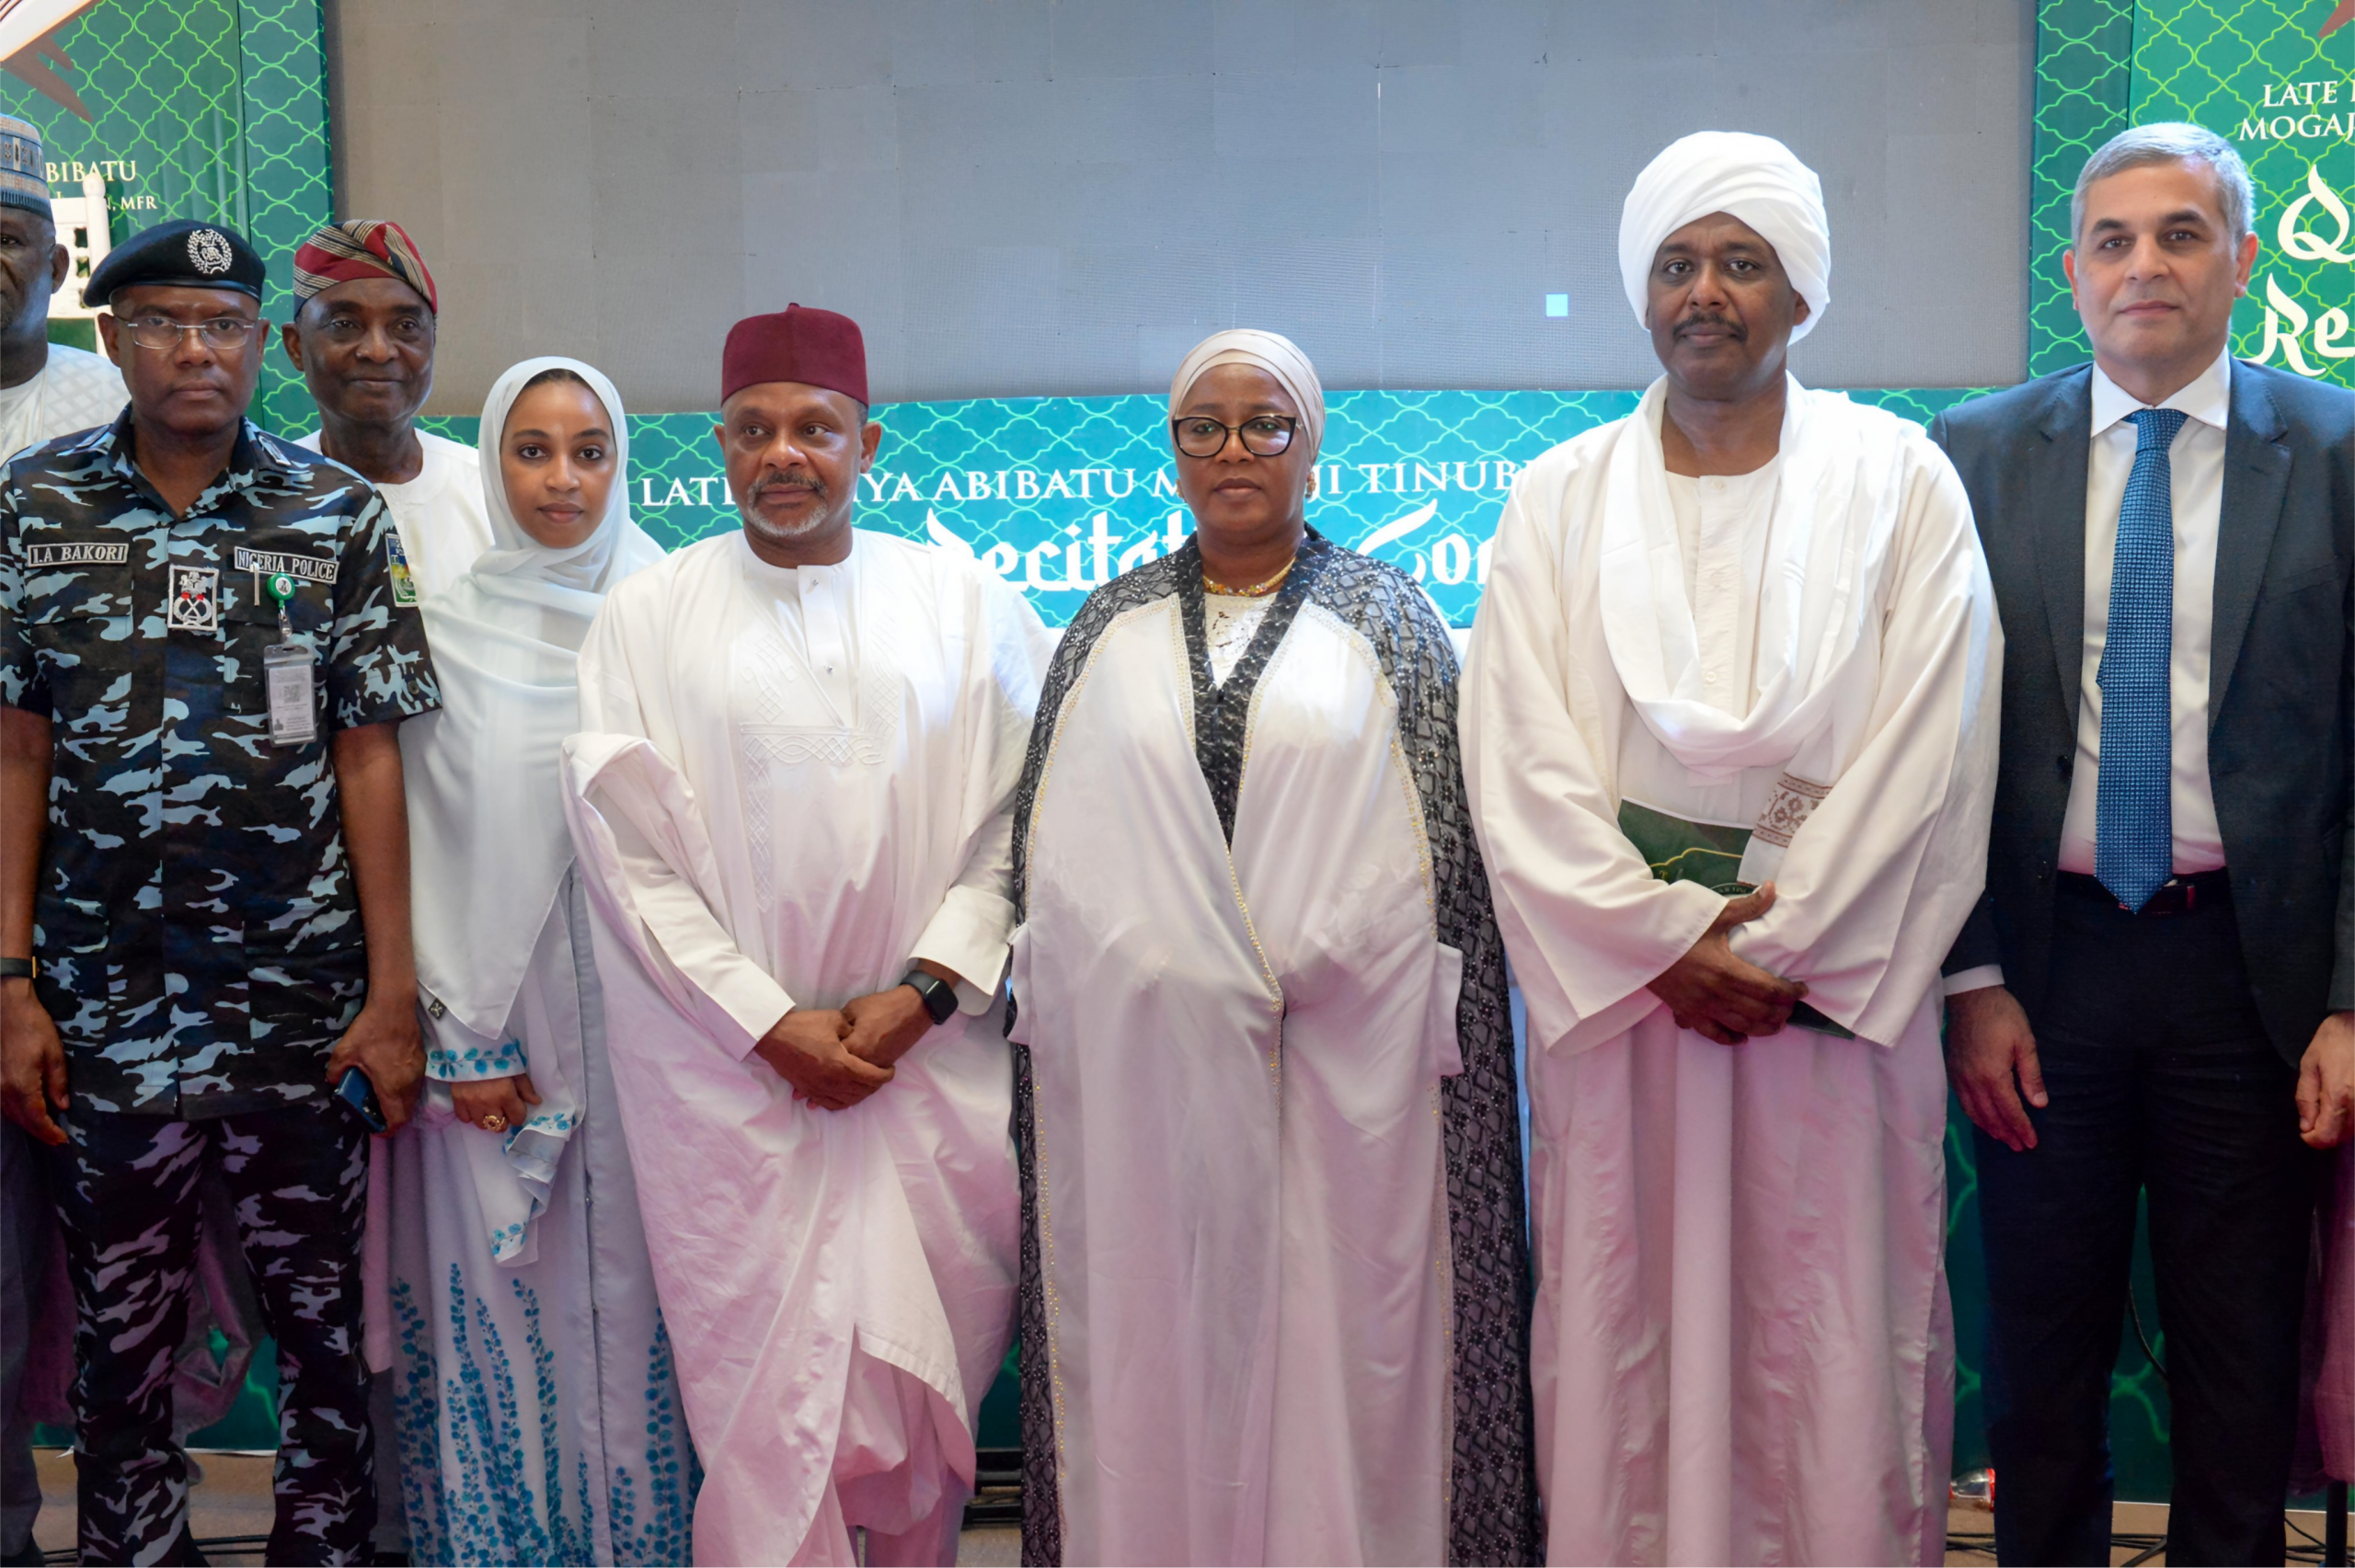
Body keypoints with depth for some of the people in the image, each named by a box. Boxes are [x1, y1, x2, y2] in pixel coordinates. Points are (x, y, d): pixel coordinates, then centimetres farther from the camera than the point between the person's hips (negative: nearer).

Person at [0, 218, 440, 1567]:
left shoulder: (340, 517, 1)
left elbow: (368, 759, 0)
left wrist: (394, 995, -4)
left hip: (304, 1005, 0)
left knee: (322, 1315, 9)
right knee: (122, 1331, 12)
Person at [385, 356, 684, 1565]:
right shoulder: (446, 627, 3)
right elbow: (415, 839, 1)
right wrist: (464, 1040, -5)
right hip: (501, 1025, 0)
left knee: (638, 1284, 4)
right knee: (505, 1295, 3)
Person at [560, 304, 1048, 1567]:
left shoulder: (968, 602, 6)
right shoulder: (645, 617, 4)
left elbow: (1023, 817, 2)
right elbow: (625, 846, 1)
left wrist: (925, 991, -9)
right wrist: (769, 1022, -7)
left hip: (932, 1065, 1)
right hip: (728, 1072, -1)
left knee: (927, 1381, 7)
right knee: (756, 1387, -1)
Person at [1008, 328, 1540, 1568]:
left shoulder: (1387, 618, 6)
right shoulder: (1110, 629, 12)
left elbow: (1450, 837, 4)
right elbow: (1046, 845, 14)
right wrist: (1051, 1023, 8)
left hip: (1347, 1055, -2)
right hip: (1141, 1057, 2)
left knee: (1340, 1336, 2)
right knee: (1154, 1349, 6)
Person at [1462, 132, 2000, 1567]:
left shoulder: (1900, 483, 4)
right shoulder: (1560, 499, 7)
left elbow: (1925, 751, -4)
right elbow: (1521, 764, -1)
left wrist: (1779, 950, -10)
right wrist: (1668, 939, -10)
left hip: (1837, 982, -1)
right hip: (1616, 969, 1)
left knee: (1832, 1337, 2)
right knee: (1624, 1327, 4)